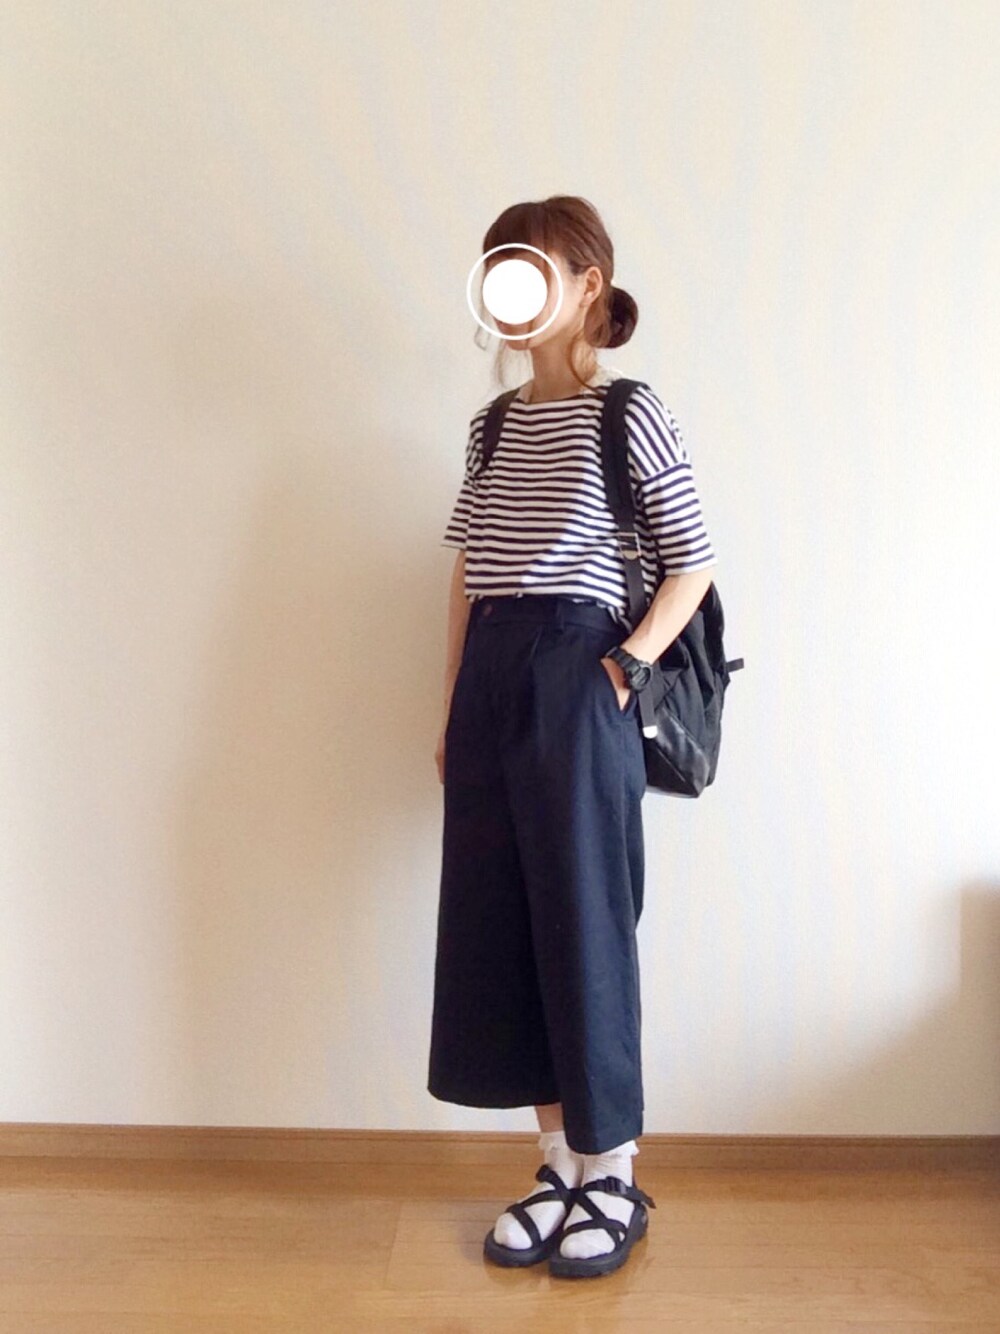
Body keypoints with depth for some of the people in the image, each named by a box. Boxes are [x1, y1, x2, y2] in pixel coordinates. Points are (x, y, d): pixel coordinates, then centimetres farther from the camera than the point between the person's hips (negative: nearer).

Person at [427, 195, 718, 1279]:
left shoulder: (630, 413, -3)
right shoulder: (493, 424, 15)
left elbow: (693, 563, -1)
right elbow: (467, 576, 15)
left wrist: (626, 664, -11)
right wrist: (452, 710, 12)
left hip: (575, 682, -6)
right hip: (489, 683, 6)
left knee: (586, 924, 0)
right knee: (495, 925, 8)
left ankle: (614, 1178, 18)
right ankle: (561, 1162, 23)